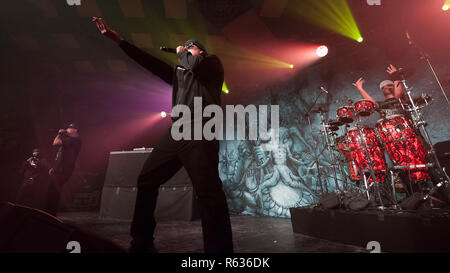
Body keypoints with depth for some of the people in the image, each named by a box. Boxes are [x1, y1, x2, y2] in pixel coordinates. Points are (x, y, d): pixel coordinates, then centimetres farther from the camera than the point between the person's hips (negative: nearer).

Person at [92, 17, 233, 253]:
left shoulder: (212, 63, 13)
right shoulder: (179, 73, 30)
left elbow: (196, 65, -9)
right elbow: (150, 62, 25)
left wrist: (182, 53, 12)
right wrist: (117, 39, 23)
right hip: (176, 133, 8)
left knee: (208, 192, -16)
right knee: (146, 180, 10)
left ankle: (220, 250, -7)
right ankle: (141, 242, 24)